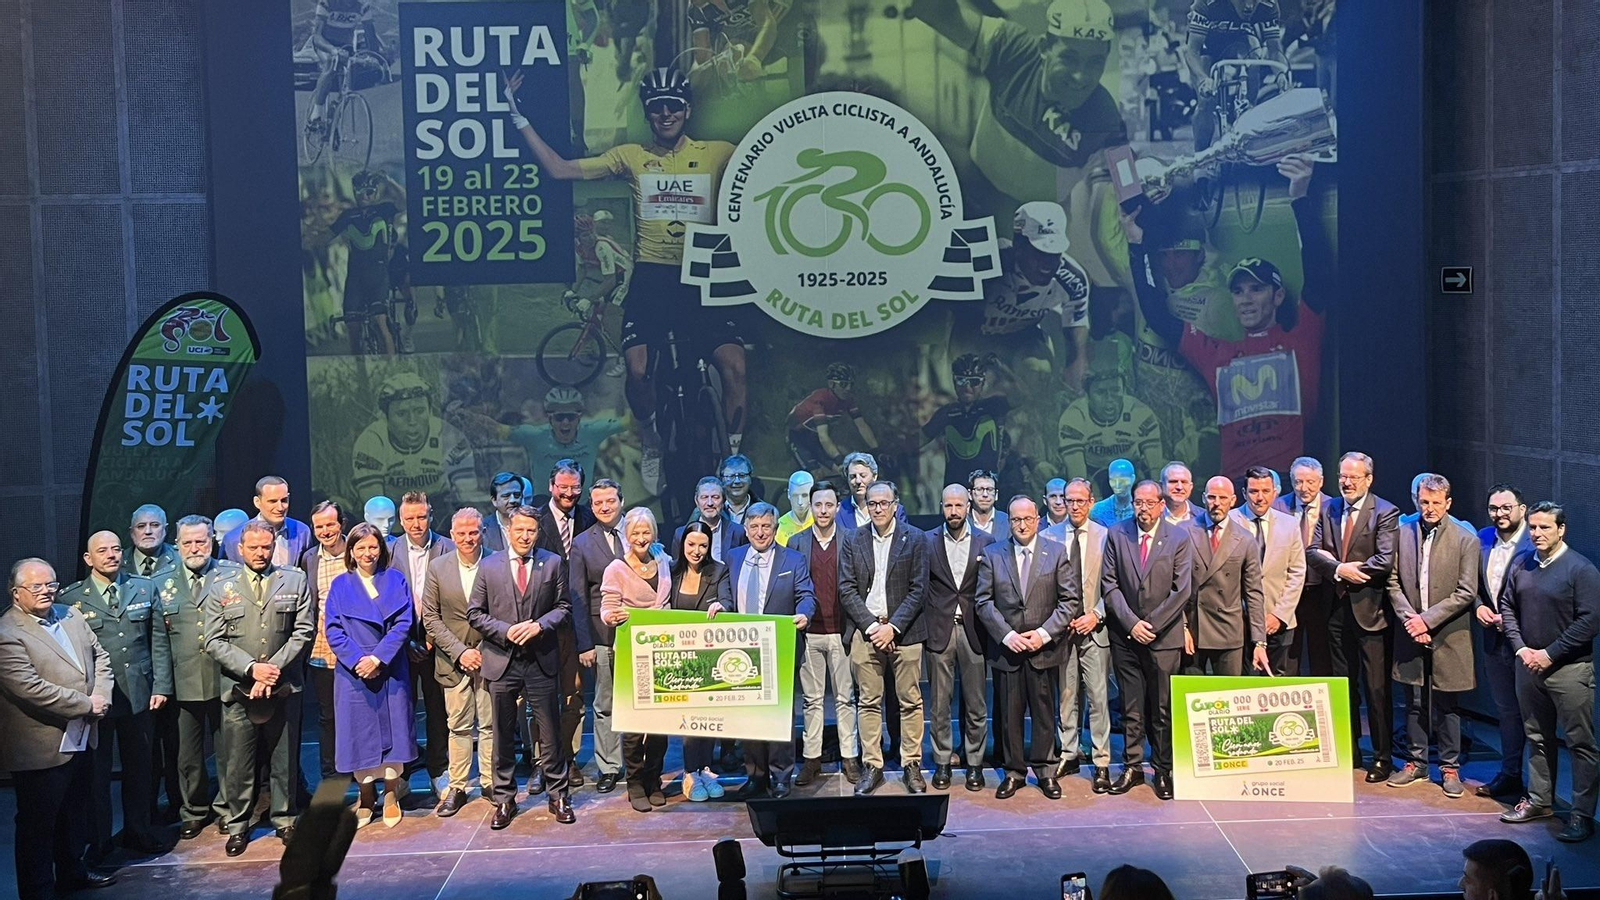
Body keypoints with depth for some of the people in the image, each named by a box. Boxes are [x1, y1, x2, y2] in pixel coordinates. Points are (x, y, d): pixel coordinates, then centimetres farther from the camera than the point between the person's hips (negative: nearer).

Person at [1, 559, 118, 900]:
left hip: (80, 740, 8)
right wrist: (87, 705, -20)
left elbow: (100, 656, 12)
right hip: (41, 749, -8)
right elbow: (30, 687, -26)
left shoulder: (72, 616, 7)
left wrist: (102, 697, -6)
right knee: (38, 825, 6)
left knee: (75, 813, 24)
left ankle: (71, 872, 41)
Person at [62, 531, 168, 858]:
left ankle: (138, 831, 28)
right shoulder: (71, 599, -4)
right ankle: (98, 841, 20)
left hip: (138, 693, 3)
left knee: (138, 767, 13)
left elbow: (159, 641, 6)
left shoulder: (144, 589, 4)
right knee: (96, 771, 7)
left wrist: (161, 685, 0)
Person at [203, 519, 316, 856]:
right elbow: (214, 642, 0)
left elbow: (303, 632, 0)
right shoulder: (220, 589, 5)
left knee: (284, 759, 8)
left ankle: (284, 819, 22)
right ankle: (238, 825, 16)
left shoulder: (295, 581, 6)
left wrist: (275, 668, -10)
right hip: (239, 689, 0)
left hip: (283, 688, 0)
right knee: (238, 762, 3)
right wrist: (252, 668, -12)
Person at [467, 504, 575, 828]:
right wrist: (505, 631, -11)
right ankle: (504, 800, 20)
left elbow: (563, 606, 5)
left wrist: (540, 625, -13)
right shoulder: (489, 566, 2)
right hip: (501, 661, 0)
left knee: (550, 733, 5)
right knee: (503, 736, 9)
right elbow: (475, 613, 3)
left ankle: (558, 796, 18)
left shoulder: (553, 563, 2)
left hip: (542, 661, 0)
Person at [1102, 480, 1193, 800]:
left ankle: (1164, 770, 14)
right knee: (1131, 707, 7)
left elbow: (1182, 590, -4)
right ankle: (1132, 767, 16)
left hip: (1164, 637, -1)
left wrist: (1152, 625, -9)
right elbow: (1109, 584, 0)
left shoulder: (1179, 539, -1)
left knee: (1163, 708, 4)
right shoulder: (1117, 535, 3)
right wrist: (1132, 623, -9)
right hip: (1126, 636, 1)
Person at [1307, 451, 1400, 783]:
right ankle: (1349, 751, 23)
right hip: (1338, 608, 6)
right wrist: (1340, 569, -15)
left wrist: (1343, 570, -11)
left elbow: (1385, 561, -18)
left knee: (1377, 689, 0)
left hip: (1370, 610, -5)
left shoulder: (1385, 513, -8)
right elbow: (1312, 551, 2)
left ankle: (1382, 757, 10)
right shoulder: (1328, 509, 9)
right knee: (1343, 685, 13)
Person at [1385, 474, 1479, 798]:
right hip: (1412, 634, 3)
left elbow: (1466, 592, -9)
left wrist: (1427, 618, -14)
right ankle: (1415, 762, 24)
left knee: (1447, 704, 6)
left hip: (1448, 636, -3)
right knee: (1414, 702, 12)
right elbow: (1393, 581, 4)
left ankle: (1449, 767, 18)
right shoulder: (1403, 533, 2)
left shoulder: (1465, 539, -6)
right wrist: (1408, 618, -9)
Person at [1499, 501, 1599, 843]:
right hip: (1528, 664, 6)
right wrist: (1521, 649, -2)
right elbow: (1508, 607, 12)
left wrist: (1550, 654, -15)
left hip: (1569, 668, -6)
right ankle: (1538, 800, 26)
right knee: (1537, 737, 15)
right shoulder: (1521, 565, 6)